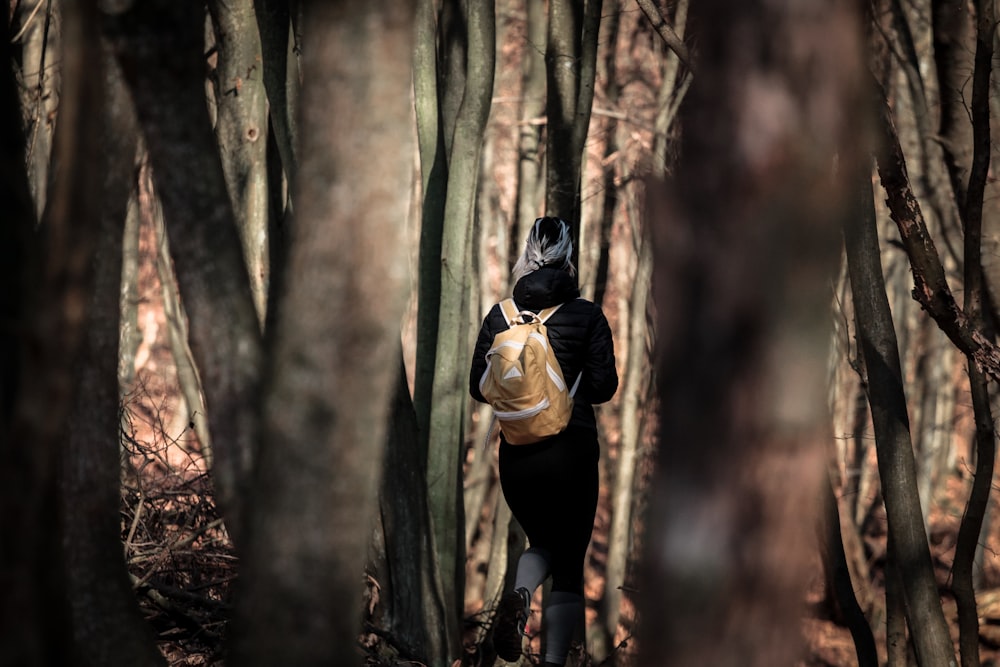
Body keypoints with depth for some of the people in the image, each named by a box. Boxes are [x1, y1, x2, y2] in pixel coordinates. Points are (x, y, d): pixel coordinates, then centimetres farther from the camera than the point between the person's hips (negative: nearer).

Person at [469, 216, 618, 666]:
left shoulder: (499, 316, 2)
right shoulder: (587, 316, -5)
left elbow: (479, 388, 4)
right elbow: (604, 386, -7)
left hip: (516, 455, 3)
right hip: (572, 450, -3)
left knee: (541, 542, 24)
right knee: (569, 565, 7)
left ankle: (519, 596, -9)